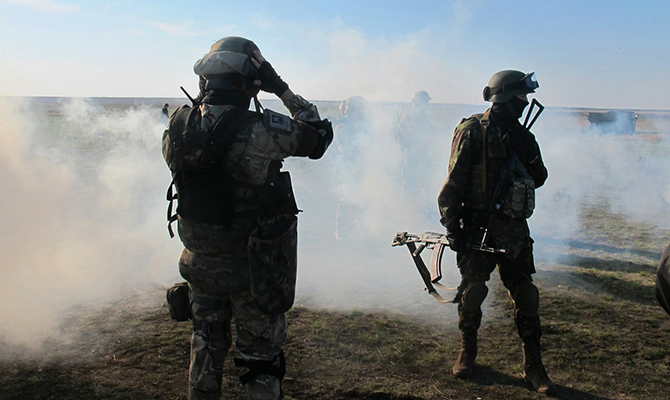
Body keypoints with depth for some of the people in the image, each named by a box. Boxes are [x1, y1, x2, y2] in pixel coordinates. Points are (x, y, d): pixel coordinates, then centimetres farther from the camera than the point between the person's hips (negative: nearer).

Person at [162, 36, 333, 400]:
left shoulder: (177, 125, -9)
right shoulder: (260, 131, -23)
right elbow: (318, 135, -9)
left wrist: (203, 102, 11)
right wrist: (282, 89, -5)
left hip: (200, 264, 5)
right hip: (252, 271, -5)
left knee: (206, 347, 26)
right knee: (262, 357, 14)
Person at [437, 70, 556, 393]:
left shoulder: (519, 134, 13)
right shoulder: (473, 131, -6)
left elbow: (538, 180, 15)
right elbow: (454, 181, -11)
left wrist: (529, 152, -4)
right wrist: (452, 227, -15)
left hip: (515, 230, 6)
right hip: (479, 229, -5)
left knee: (526, 296, 6)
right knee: (472, 292, 1)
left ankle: (533, 367, 18)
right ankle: (467, 352, 24)